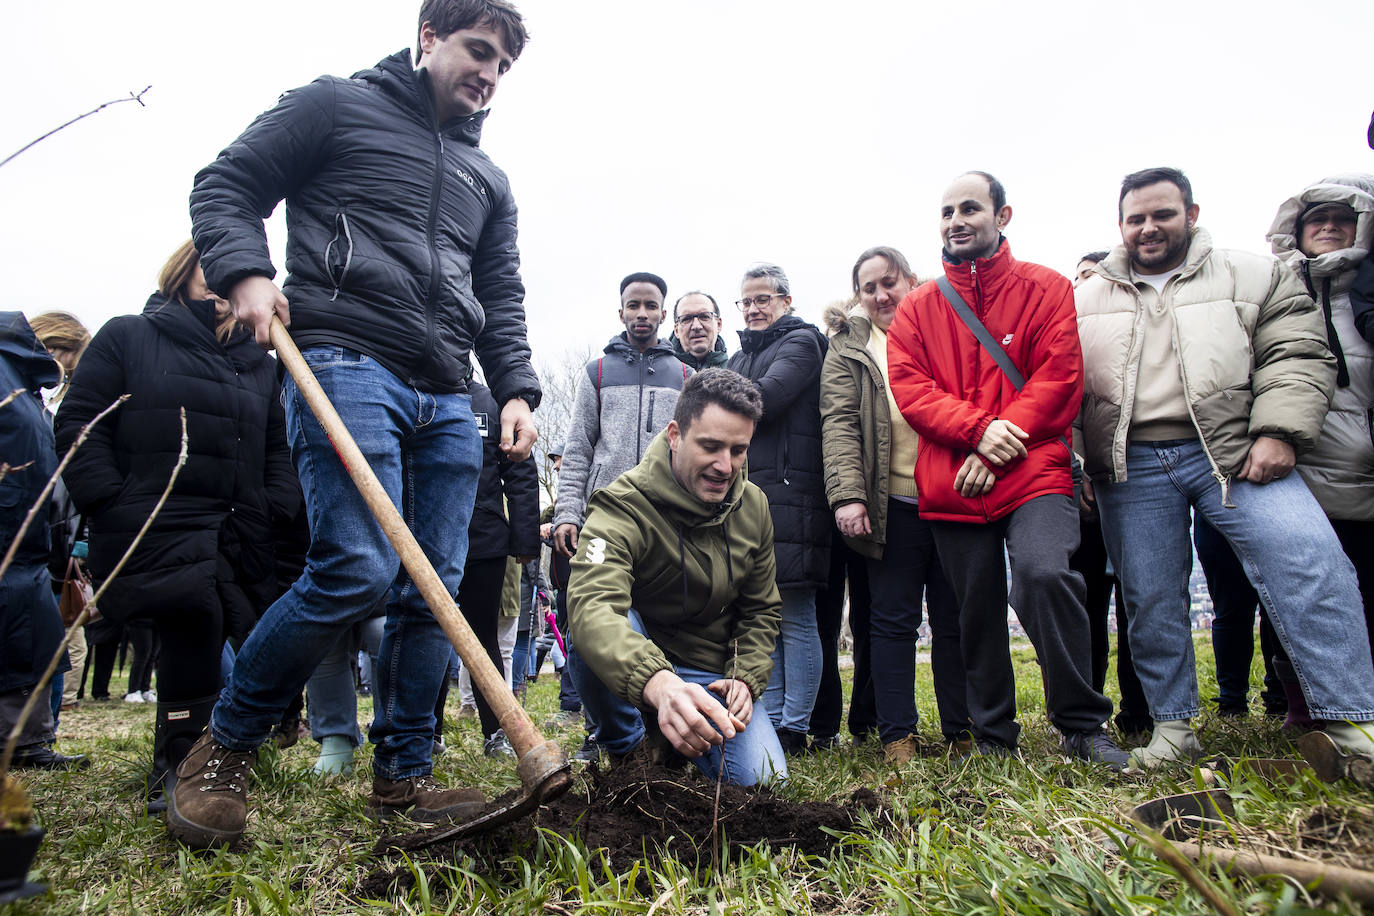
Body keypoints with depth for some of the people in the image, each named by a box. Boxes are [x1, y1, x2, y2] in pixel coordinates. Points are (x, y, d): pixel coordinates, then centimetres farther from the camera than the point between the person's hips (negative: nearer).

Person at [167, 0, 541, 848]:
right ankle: (224, 748, 5)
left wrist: (517, 389, 8)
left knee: (435, 588, 2)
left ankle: (404, 778, 15)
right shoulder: (338, 106, 11)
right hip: (345, 364, -6)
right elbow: (227, 186, 8)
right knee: (358, 568, -18)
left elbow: (503, 299, 22)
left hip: (446, 397, 6)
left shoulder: (489, 179, 25)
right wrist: (245, 272, -11)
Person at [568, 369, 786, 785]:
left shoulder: (753, 506, -3)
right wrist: (657, 683, -60)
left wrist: (746, 677, -7)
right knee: (596, 635, -35)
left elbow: (761, 609, 10)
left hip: (717, 676, 4)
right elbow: (594, 605, -42)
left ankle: (673, 738, 18)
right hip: (633, 669, -4)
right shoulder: (624, 507, -23)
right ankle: (630, 747, -5)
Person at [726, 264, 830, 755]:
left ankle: (794, 728, 4)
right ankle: (771, 720, 17)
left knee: (795, 617, -3)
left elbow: (766, 398, -12)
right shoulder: (740, 357, 25)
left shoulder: (801, 341, 4)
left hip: (788, 495, -7)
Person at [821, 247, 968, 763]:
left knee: (956, 619, 8)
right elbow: (839, 424, -2)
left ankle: (962, 731, 21)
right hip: (893, 504, -1)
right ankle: (897, 735, 13)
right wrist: (848, 494, -14)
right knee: (893, 619, 3)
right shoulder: (848, 348, 8)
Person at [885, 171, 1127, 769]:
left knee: (1045, 573, -26)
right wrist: (978, 428, -15)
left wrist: (999, 449, -13)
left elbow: (1059, 378, -3)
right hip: (951, 486, 3)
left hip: (1032, 472, -2)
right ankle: (993, 737, 25)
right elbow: (910, 388, 2)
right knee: (977, 610, 8)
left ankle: (1083, 727, -6)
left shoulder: (1047, 290, 7)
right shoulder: (916, 309, 13)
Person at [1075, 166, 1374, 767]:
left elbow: (1297, 355, 2)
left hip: (1232, 453, -1)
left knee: (1309, 559, -18)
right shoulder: (1085, 300, 14)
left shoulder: (1253, 277, 11)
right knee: (1150, 598, 3)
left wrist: (1279, 433, -12)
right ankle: (1172, 727, 17)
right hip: (1130, 469, 1)